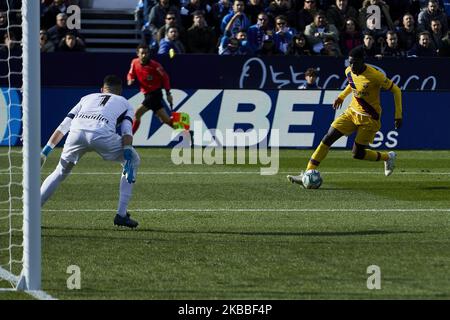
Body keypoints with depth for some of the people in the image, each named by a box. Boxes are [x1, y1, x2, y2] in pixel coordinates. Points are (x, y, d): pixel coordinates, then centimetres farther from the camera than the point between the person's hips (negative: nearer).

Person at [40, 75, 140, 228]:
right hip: (102, 133, -3)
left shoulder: (88, 98, 39)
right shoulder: (124, 103, 32)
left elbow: (63, 126, 29)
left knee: (62, 170, 27)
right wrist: (127, 156, -1)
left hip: (76, 132, 3)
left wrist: (45, 151, 27)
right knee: (133, 161, 22)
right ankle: (121, 215, 14)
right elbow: (126, 131, 10)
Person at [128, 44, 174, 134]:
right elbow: (131, 74, 14)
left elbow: (165, 77, -7)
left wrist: (168, 94, -5)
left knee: (137, 114, -15)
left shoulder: (154, 65, -17)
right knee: (165, 119, 10)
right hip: (147, 94, 7)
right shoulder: (135, 63, -1)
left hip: (155, 93, -7)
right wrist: (130, 80, -11)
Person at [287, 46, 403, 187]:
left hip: (369, 118, -6)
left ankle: (388, 157, 24)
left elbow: (396, 90, -14)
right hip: (352, 112, 6)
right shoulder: (349, 71, -4)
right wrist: (342, 96, 17)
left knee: (357, 153, -4)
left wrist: (398, 116, -15)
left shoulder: (375, 76, -24)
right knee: (328, 139, -8)